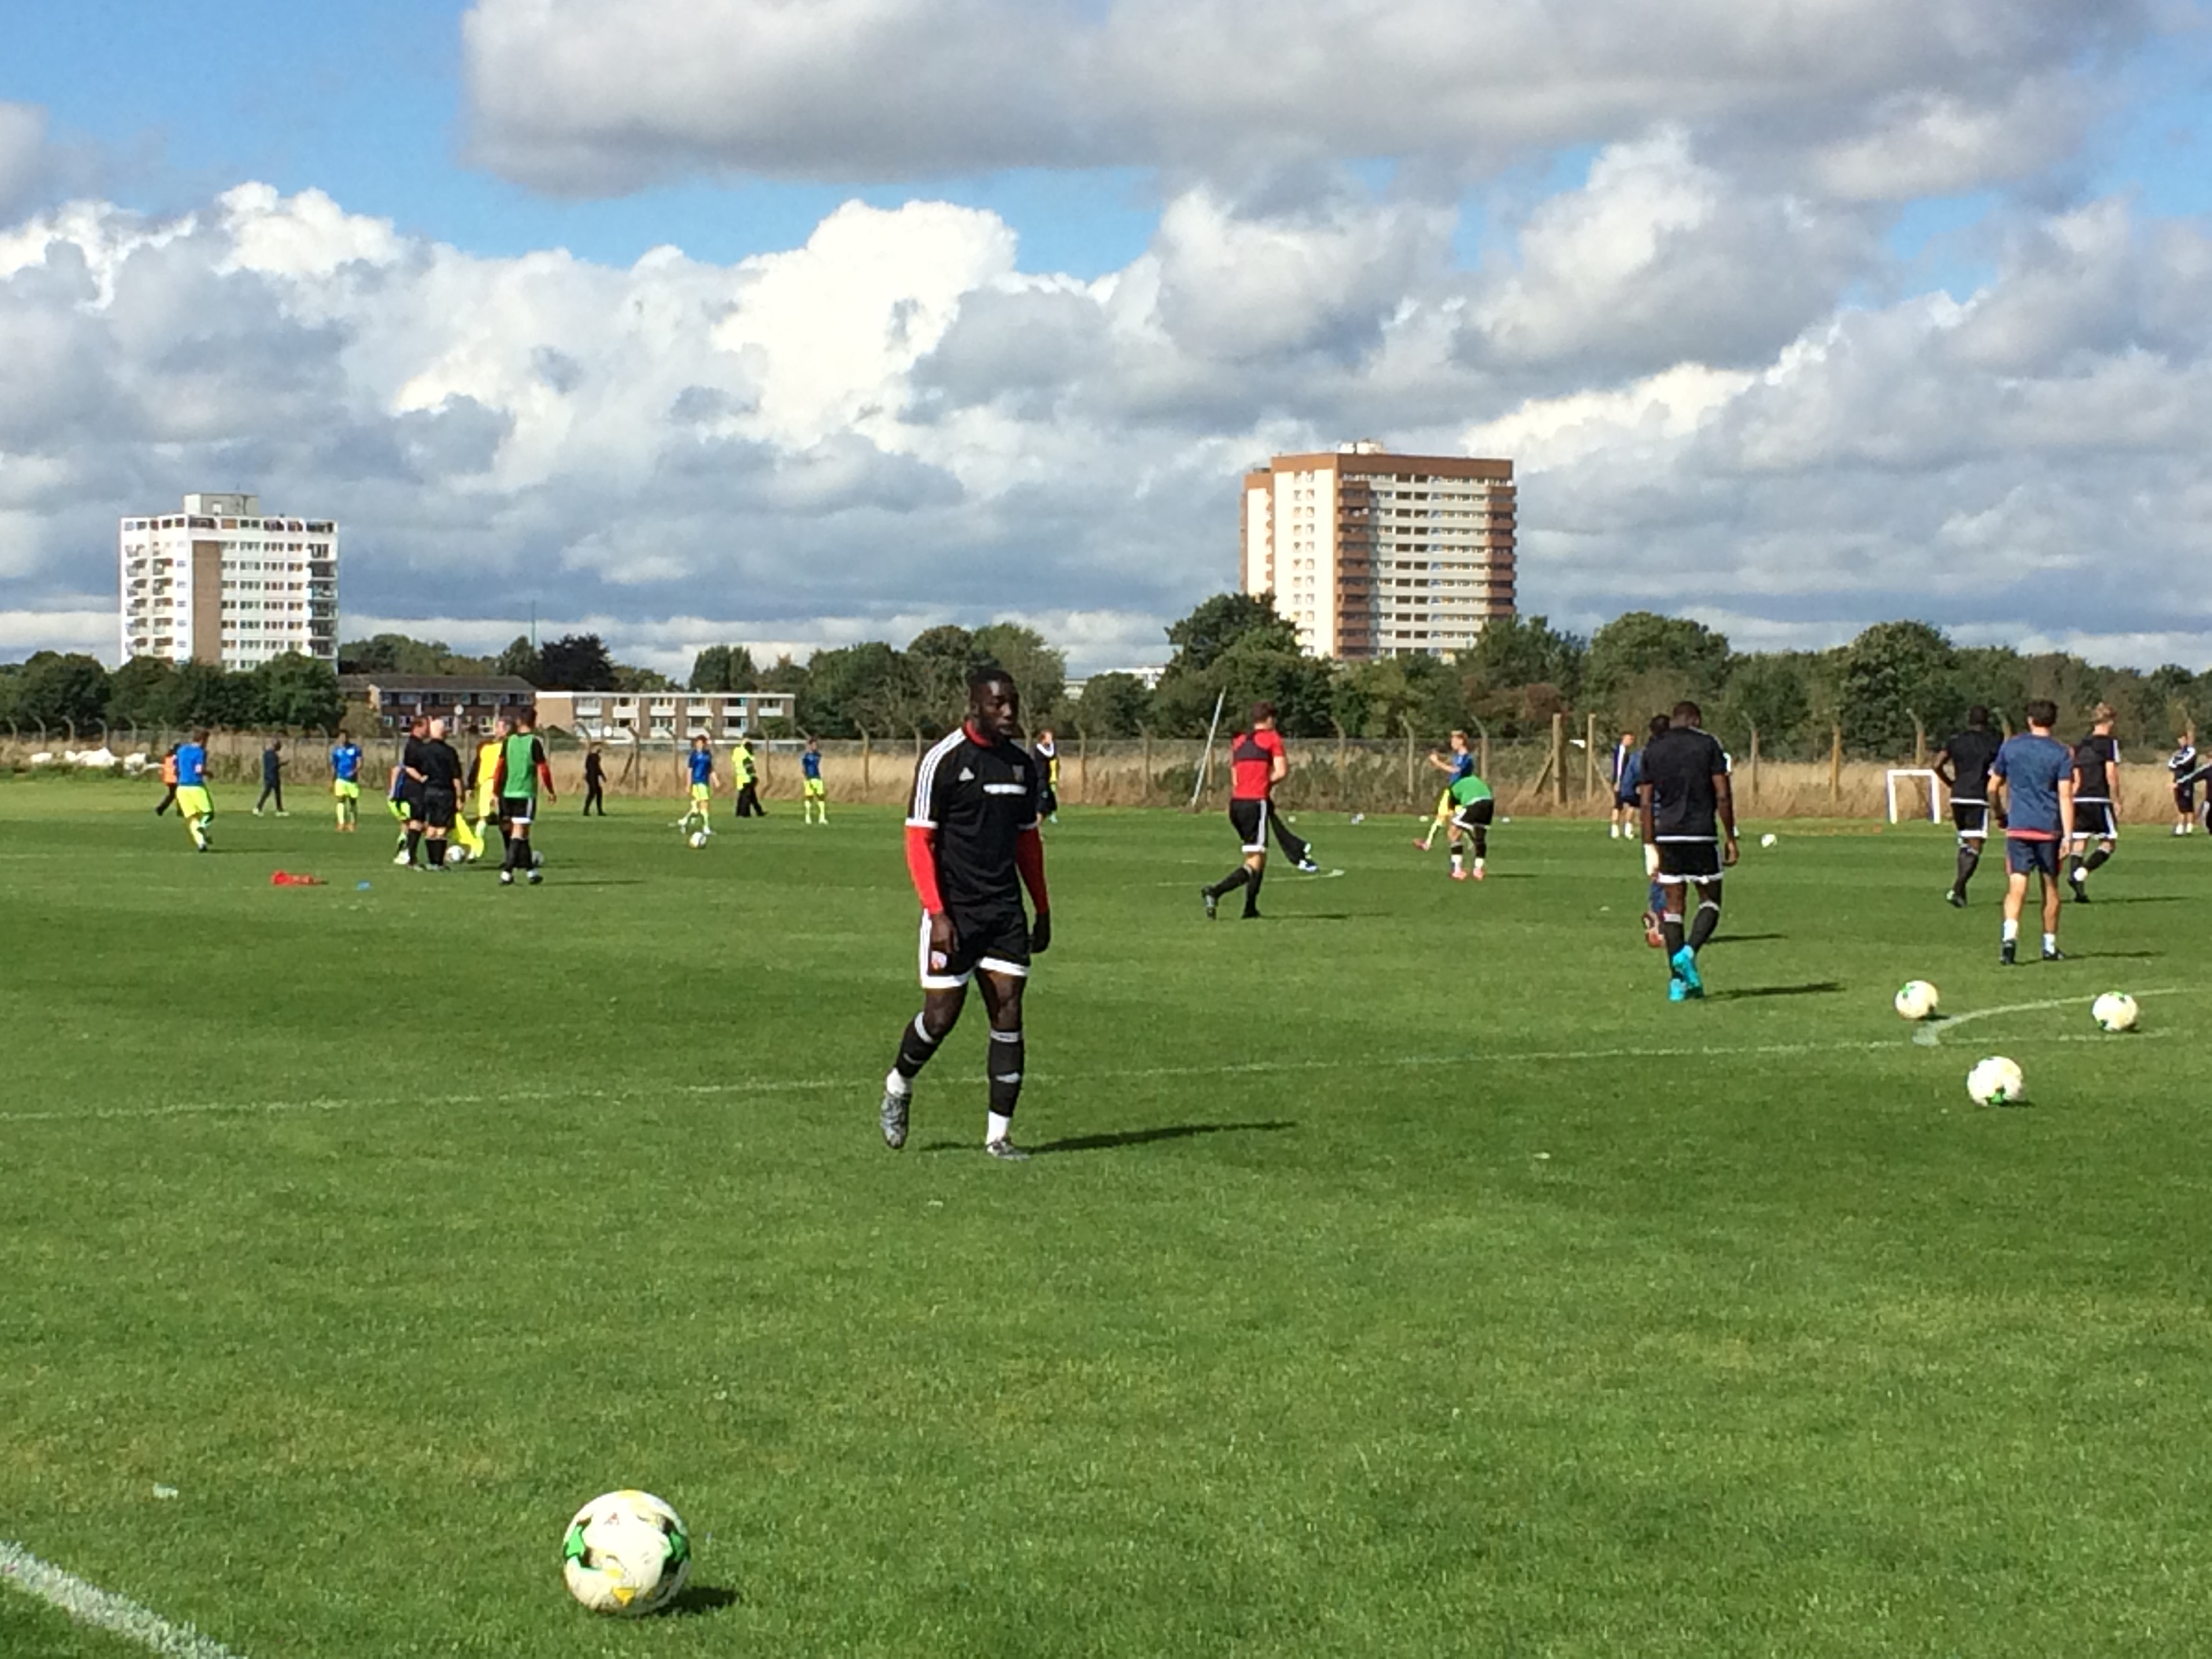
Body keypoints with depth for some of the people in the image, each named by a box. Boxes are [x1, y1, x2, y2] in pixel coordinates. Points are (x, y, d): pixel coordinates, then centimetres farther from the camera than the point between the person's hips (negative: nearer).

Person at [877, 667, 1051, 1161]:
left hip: (1006, 911, 5)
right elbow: (919, 840, -10)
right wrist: (937, 913, -17)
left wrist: (1042, 910, 16)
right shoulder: (943, 760, -9)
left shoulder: (1023, 764, 9)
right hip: (954, 912, -5)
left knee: (1008, 1017, -2)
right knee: (941, 1016, -4)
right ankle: (898, 1086, 26)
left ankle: (999, 1134, 3)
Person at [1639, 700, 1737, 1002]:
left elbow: (1646, 801, 6)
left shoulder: (1653, 749, 9)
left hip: (1667, 835, 3)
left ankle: (1678, 982, 3)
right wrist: (1730, 838, 1)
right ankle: (1688, 952, -16)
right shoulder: (1707, 745, 0)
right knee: (1710, 901, 10)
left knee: (1672, 907, 6)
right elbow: (1723, 795, -5)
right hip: (1703, 835, -3)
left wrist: (1650, 846, 9)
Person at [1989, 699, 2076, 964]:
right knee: (2050, 886, 14)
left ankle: (2009, 936, -29)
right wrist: (2068, 836, -11)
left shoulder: (2010, 747, 4)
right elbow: (2066, 795, -10)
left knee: (2016, 887, -6)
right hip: (2049, 829, 0)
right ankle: (2050, 946, 21)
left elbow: (1993, 787, 9)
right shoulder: (2061, 753, -3)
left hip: (2018, 828, 0)